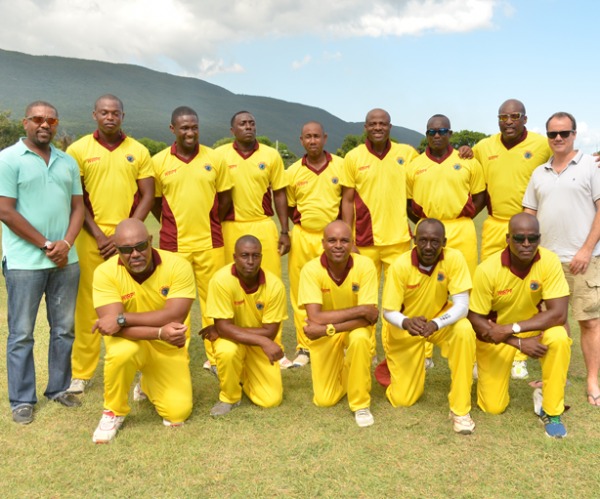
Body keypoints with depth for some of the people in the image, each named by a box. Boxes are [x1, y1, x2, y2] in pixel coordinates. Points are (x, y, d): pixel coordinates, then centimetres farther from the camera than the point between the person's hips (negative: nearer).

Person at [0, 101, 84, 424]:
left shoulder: (68, 162, 13)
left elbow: (78, 206, 10)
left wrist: (66, 243, -7)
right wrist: (46, 245, -10)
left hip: (65, 260, 5)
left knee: (64, 329, 11)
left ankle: (58, 389, 26)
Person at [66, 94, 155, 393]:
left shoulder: (138, 151, 8)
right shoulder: (78, 150, 5)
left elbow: (147, 196, 5)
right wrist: (99, 235, -7)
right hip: (91, 237, 0)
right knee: (87, 304, 2)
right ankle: (82, 373, 15)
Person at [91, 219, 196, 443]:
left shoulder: (178, 266, -20)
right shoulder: (105, 272, -19)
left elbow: (174, 316, -28)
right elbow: (114, 325, -26)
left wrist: (121, 319, -32)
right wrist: (159, 332, -39)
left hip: (169, 346, 1)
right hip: (130, 340, -1)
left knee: (178, 414, -8)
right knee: (122, 352, -37)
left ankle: (148, 386, 29)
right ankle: (113, 412, -6)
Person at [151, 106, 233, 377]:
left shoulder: (214, 159, 4)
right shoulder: (158, 161, 2)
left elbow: (225, 197, 10)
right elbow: (154, 201, 9)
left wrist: (210, 224, 7)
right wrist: (173, 225, 4)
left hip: (210, 243, 1)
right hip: (173, 244, 0)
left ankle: (216, 358, 18)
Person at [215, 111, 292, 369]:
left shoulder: (271, 155, 7)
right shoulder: (219, 155, 4)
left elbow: (279, 194, 8)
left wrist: (284, 231, 3)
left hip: (263, 227, 1)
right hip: (230, 229, 0)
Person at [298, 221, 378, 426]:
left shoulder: (365, 265, -21)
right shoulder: (311, 270, -22)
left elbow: (367, 318, -23)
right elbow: (315, 318, -29)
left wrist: (328, 328, -34)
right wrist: (359, 310, -30)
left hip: (355, 327, 0)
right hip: (325, 333, 1)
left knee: (360, 339, -37)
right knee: (324, 400, -5)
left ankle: (361, 404, -14)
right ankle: (341, 371, 31)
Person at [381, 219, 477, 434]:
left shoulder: (454, 258, -22)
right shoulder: (400, 266, -23)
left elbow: (462, 305, -25)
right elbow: (389, 311, -19)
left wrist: (435, 324, -44)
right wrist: (406, 323, -43)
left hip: (441, 321, 1)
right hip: (405, 327, -1)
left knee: (464, 331, -35)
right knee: (402, 400, -3)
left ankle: (460, 409, -19)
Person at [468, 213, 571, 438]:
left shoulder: (549, 262, -21)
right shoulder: (487, 270, -24)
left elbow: (558, 313, -24)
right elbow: (475, 319, -18)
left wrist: (511, 328, -32)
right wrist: (519, 343, -27)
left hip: (533, 326, 1)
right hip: (494, 334, -1)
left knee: (559, 338, -33)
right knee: (493, 408, -5)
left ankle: (551, 412, -13)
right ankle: (487, 375, 32)